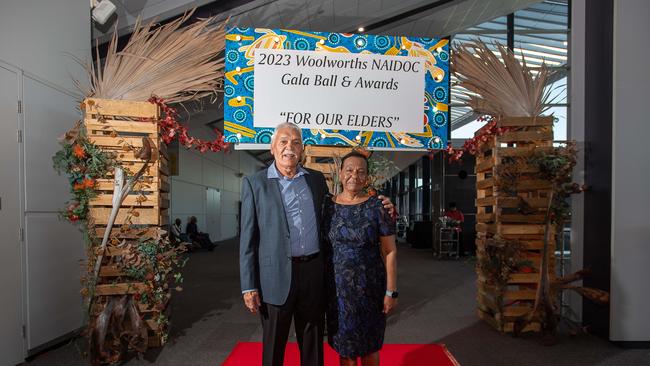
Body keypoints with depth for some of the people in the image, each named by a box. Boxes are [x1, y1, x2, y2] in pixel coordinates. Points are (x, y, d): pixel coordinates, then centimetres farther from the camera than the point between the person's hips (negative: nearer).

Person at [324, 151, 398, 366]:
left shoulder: (377, 207, -7)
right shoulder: (329, 207, -1)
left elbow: (390, 252, -6)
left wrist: (391, 292, -9)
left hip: (370, 287, -1)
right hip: (338, 287, 2)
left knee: (369, 345, 15)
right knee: (344, 343, 15)